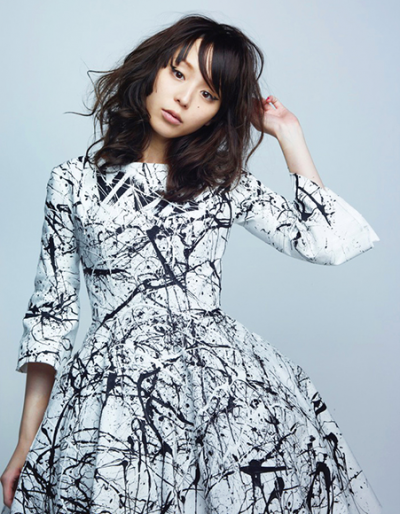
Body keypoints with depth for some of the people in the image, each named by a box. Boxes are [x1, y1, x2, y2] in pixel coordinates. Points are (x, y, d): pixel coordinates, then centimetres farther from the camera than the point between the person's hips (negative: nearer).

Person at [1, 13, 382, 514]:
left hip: (226, 381, 2)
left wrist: (290, 136, 6)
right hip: (115, 388, -1)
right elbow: (51, 311, 7)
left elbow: (324, 242, 2)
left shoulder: (226, 184, 11)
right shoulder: (74, 182, 7)